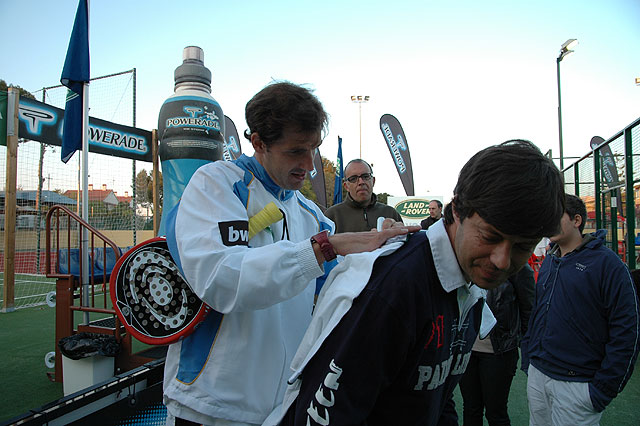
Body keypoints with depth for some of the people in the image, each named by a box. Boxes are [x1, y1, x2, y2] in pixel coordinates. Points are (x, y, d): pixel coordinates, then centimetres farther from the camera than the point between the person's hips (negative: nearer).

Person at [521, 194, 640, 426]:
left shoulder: (605, 262, -11)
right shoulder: (548, 262, 9)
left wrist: (604, 389, -15)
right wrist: (528, 359, 11)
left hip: (577, 384, -6)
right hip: (537, 376, 6)